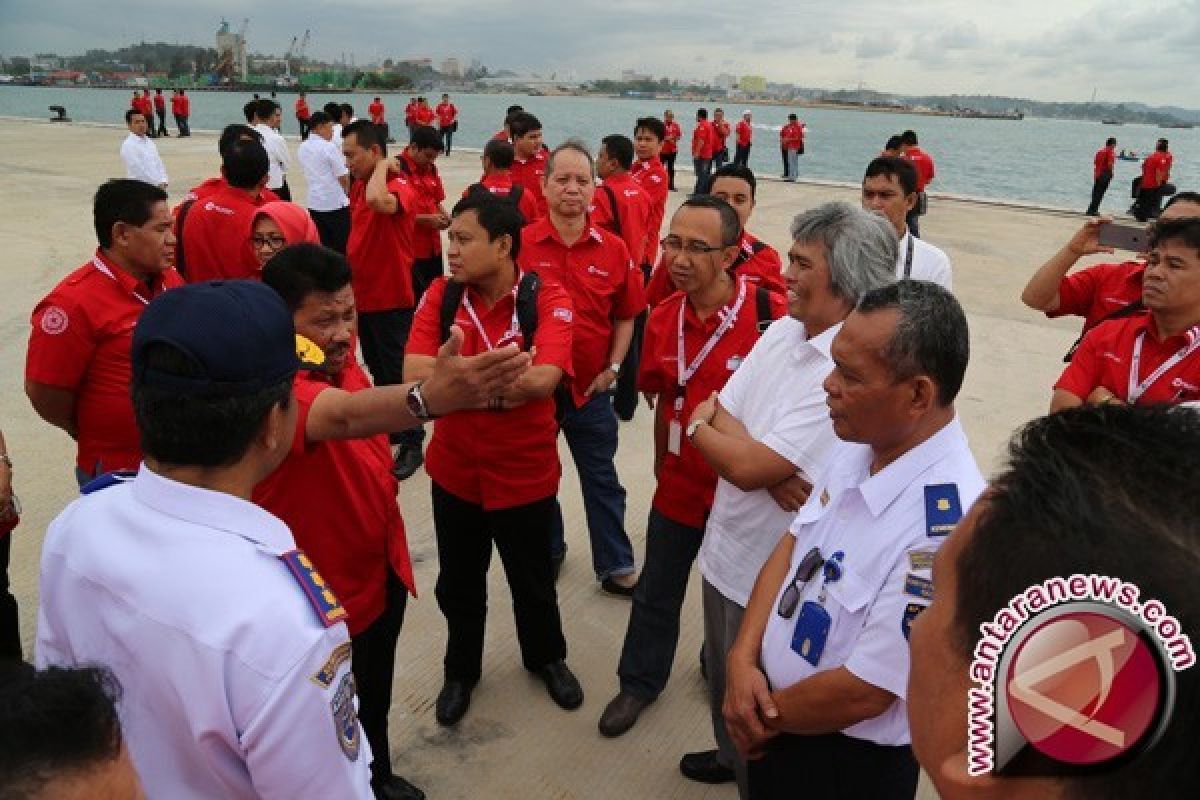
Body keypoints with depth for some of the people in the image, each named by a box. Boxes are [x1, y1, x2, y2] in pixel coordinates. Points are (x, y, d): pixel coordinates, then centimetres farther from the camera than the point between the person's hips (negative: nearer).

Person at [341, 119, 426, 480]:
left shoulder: (399, 186, -20)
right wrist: (350, 274, 16)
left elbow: (378, 201, -44)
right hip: (364, 295, 9)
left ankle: (412, 445, 14)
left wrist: (383, 167, -26)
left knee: (398, 373, 1)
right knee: (377, 369, 21)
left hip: (391, 298, -9)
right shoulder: (359, 185, 7)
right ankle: (388, 432, 37)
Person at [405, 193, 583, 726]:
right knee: (458, 583, 21)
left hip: (526, 473, -2)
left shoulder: (547, 299, -16)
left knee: (533, 581, 21)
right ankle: (461, 669, 48)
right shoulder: (440, 295, -8)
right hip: (454, 472, 2)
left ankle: (546, 658, 50)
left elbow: (544, 378, -32)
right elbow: (414, 373, -21)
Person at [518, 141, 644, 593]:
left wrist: (613, 367, -2)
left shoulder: (613, 250, -4)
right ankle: (548, 551, 41)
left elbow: (625, 316, 6)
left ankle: (615, 566, 29)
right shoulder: (519, 244, -11)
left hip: (591, 389, 1)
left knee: (602, 480, 14)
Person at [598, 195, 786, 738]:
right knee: (656, 592, 19)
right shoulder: (662, 319, -5)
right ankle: (639, 683, 43)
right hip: (679, 484, 4)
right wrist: (661, 460, 13)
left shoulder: (769, 313, -23)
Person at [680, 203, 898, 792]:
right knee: (722, 679, 29)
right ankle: (731, 758, 56)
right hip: (725, 548, 8)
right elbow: (717, 410, -2)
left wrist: (698, 427, -8)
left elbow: (745, 466, -28)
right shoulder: (781, 331, -1)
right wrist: (768, 466, -21)